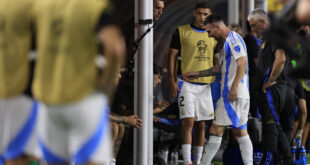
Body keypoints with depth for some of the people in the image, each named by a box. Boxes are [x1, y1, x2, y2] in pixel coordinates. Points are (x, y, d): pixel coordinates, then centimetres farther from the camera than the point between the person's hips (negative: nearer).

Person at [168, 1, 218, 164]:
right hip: (186, 83, -5)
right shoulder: (181, 32, -1)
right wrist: (172, 82, -10)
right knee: (188, 122, -13)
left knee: (201, 124, 7)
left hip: (205, 85, 5)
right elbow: (172, 56, -2)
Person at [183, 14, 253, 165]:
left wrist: (234, 87, -25)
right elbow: (218, 68, 31)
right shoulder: (229, 41, 23)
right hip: (242, 95, 10)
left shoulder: (233, 38, -8)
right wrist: (197, 74, 29)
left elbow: (243, 63, -20)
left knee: (216, 129, -7)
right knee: (240, 132, 7)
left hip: (234, 95, -10)